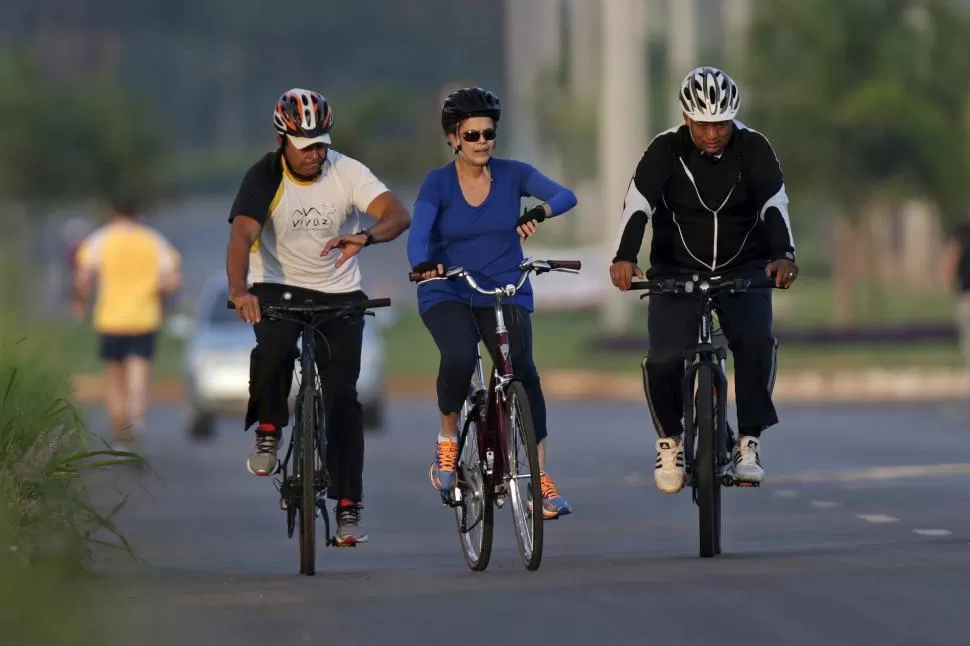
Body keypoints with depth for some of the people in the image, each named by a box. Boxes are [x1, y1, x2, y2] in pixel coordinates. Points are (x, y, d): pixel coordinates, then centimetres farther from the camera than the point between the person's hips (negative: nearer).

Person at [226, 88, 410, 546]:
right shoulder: (265, 177, -15)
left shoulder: (347, 173, -12)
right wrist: (239, 291, -47)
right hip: (278, 287, -1)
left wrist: (364, 237, -47)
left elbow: (398, 215, -25)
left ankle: (348, 508, -4)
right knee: (275, 348, -34)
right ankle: (268, 432, -6)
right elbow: (242, 235, -28)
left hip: (339, 294, 1)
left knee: (342, 395, -9)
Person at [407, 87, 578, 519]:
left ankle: (542, 478, -15)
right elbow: (418, 235, -21)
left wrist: (539, 213, -38)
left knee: (522, 371, -20)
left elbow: (566, 196, -16)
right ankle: (448, 439, -3)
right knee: (458, 359, -31)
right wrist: (422, 264, -43)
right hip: (447, 293, -2)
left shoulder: (512, 175, -1)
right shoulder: (438, 183, -6)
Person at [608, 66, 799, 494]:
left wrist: (784, 254, -39)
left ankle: (749, 442, -16)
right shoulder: (666, 151, -13)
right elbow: (637, 204, -24)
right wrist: (624, 257, -41)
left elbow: (775, 205, -20)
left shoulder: (753, 149, -10)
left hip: (744, 270, 0)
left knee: (756, 341, -27)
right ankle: (669, 440, 5)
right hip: (677, 271, 0)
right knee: (665, 356, -20)